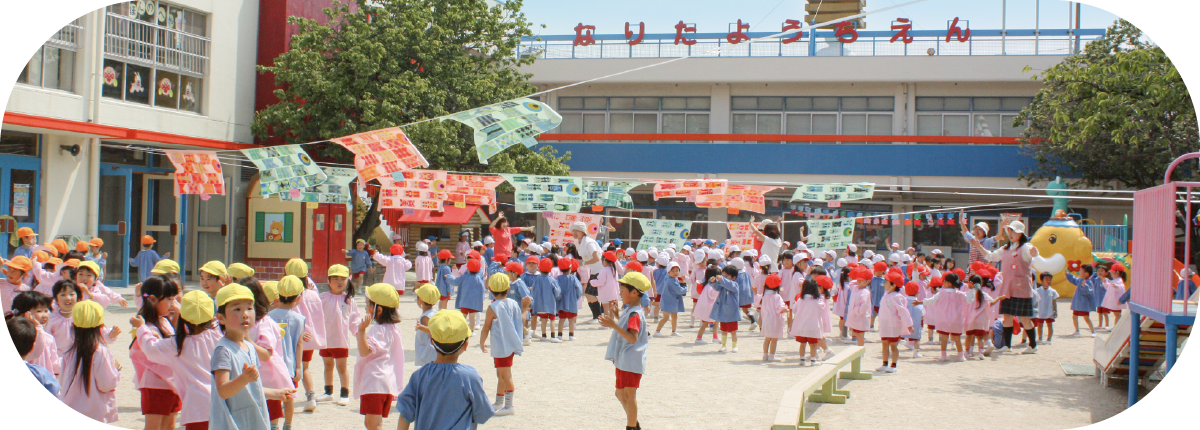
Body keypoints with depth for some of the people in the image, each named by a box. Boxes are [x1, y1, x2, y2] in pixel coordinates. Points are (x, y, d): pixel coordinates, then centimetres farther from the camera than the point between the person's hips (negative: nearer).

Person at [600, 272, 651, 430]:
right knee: (620, 393, 18)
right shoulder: (628, 311, 13)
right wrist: (617, 318, 25)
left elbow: (632, 338, -30)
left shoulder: (635, 314, -19)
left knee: (629, 394, -4)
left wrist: (614, 325, -36)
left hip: (631, 362, -11)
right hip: (623, 361, 11)